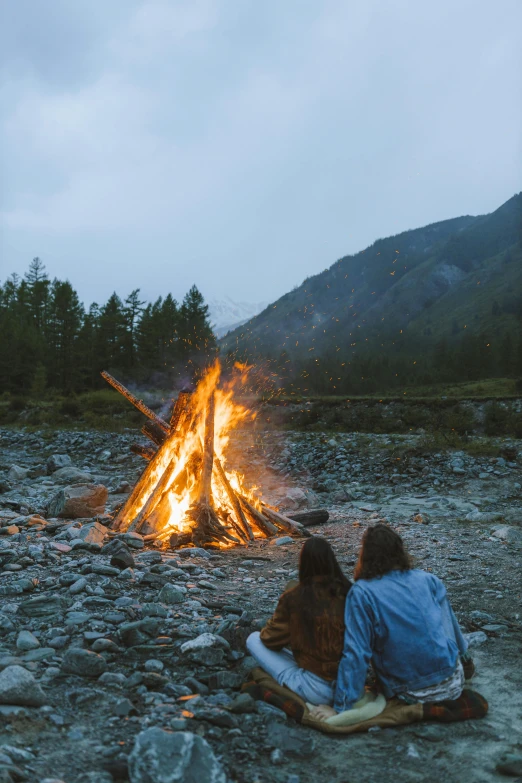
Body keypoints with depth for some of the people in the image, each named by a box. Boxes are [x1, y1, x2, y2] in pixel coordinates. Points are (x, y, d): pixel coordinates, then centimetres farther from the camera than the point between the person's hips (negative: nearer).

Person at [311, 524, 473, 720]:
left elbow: (356, 653, -15)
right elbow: (450, 624, 11)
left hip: (413, 696, -4)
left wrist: (340, 708, -10)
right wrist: (464, 658, 30)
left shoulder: (362, 593, -12)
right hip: (454, 685, 4)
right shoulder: (429, 580, -1)